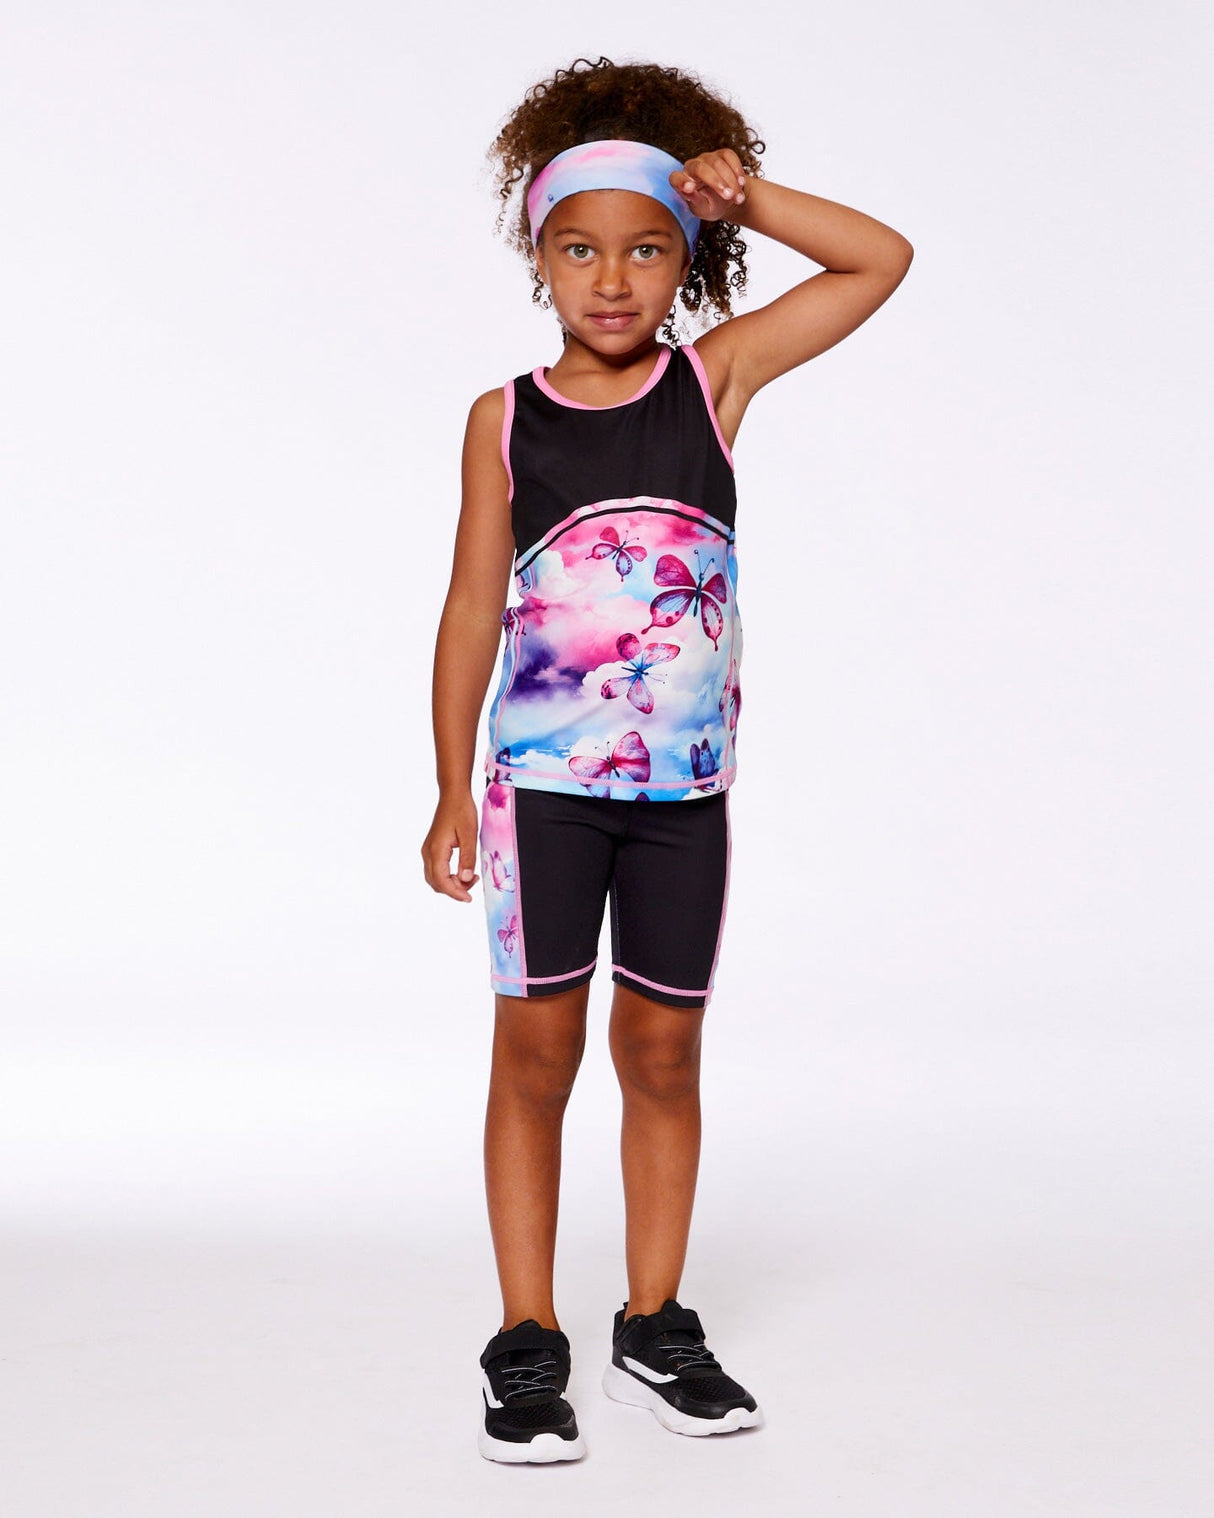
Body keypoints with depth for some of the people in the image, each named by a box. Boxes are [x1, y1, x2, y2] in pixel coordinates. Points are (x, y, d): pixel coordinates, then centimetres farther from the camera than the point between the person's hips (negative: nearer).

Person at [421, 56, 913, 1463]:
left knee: (663, 1051, 10)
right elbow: (471, 609, 3)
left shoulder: (713, 375, 2)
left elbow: (882, 261, 4)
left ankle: (655, 1327, 22)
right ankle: (527, 1346, 12)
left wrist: (739, 196, -4)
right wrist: (453, 795, 3)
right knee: (537, 1049, 2)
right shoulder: (506, 418, 0)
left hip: (684, 784, 2)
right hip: (542, 781, -1)